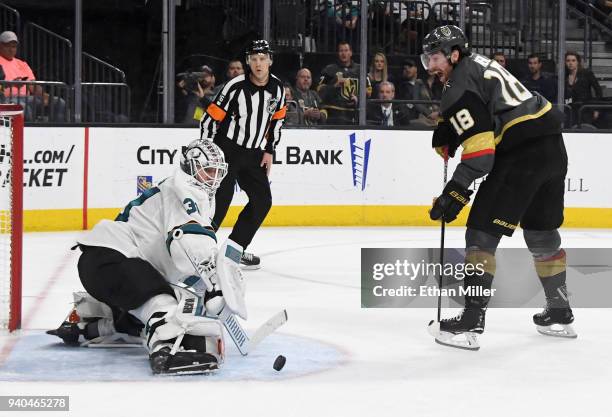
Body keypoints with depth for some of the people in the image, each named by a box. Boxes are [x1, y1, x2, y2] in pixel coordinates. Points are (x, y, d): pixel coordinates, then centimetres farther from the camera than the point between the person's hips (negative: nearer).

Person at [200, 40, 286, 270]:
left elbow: (277, 119, 13)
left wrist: (269, 151, 9)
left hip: (253, 154, 6)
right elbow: (210, 119, -14)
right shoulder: (235, 87, -19)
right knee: (221, 199, -18)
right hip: (226, 149, -6)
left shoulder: (277, 88, -2)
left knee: (263, 201, 4)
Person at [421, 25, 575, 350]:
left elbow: (480, 148, -19)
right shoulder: (478, 64, 18)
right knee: (541, 232, 22)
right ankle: (560, 315, 33)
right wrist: (446, 133, 19)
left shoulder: (460, 86, -10)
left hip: (522, 154, -10)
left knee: (482, 232, -7)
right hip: (553, 148, 10)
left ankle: (471, 322, -11)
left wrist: (456, 192, -19)